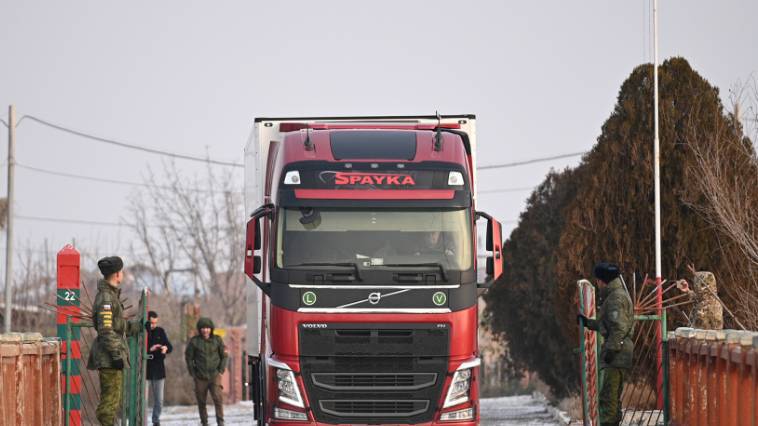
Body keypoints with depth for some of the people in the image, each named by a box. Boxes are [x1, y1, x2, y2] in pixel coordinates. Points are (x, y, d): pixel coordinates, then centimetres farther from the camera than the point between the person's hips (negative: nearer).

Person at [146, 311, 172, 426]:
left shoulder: (160, 331, 6)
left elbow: (170, 347, 3)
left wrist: (166, 348, -20)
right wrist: (150, 349, -24)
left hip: (159, 370, 4)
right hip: (145, 370, -4)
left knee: (159, 399, 9)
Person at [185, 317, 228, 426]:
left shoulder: (217, 340, 2)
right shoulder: (194, 341, -1)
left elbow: (224, 356, 10)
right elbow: (189, 358, 6)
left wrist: (221, 371, 2)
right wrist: (193, 373, 1)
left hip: (215, 375, -1)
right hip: (200, 377, 1)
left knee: (218, 398, -16)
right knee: (201, 401, 4)